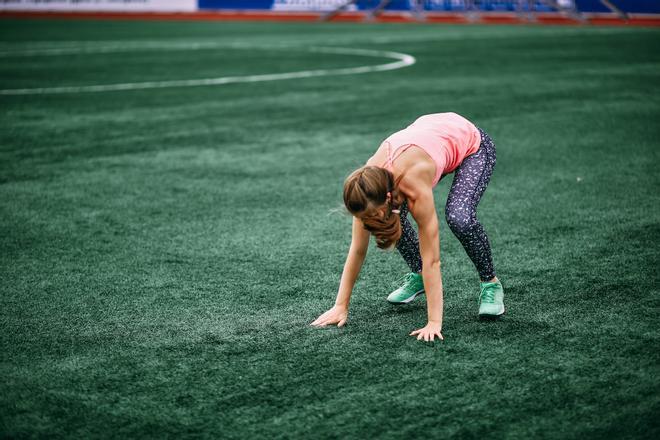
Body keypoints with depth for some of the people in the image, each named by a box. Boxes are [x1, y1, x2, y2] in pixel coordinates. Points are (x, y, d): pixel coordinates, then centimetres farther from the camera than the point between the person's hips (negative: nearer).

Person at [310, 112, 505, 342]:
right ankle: (417, 275, 16)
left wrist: (434, 322, -38)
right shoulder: (369, 184, -26)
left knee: (460, 218, -28)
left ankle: (491, 284, -5)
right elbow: (357, 250, -17)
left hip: (472, 144, -6)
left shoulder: (415, 186, -41)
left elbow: (432, 258, -37)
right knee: (392, 216, -8)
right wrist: (340, 306, -16)